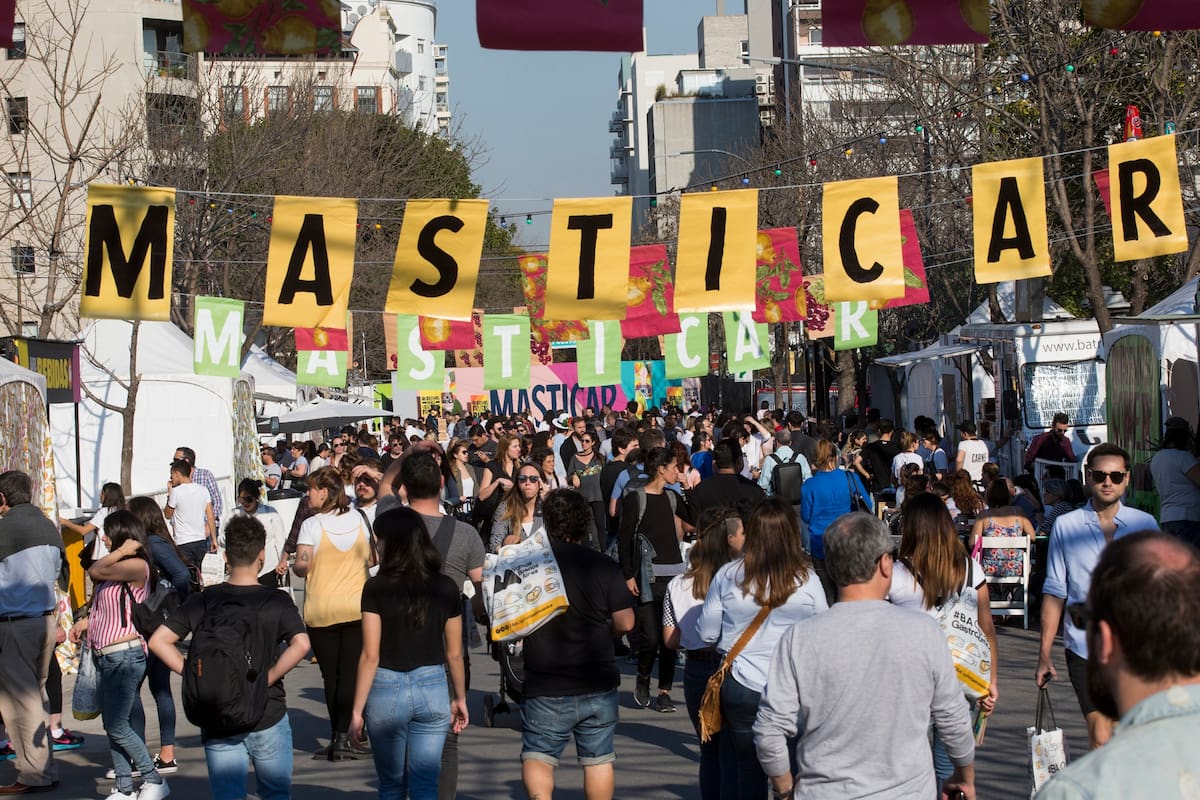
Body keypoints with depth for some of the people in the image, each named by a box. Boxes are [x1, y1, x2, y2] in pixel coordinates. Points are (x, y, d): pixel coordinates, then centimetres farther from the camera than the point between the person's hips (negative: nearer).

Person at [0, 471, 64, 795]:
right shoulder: (48, 526, 8)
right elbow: (60, 574, 17)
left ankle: (34, 774, 0)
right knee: (36, 694, 16)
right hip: (46, 619, 7)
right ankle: (46, 768, 19)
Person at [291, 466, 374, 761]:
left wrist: (296, 567, 6)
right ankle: (343, 738, -6)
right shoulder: (357, 519, 2)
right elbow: (370, 560, 9)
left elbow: (301, 565, -16)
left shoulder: (312, 525, -9)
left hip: (322, 611, -2)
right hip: (356, 607, 2)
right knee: (350, 674, 1)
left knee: (331, 676, 6)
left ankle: (337, 738, 9)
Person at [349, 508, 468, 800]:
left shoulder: (377, 587, -9)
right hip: (433, 689, 2)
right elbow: (454, 654, 5)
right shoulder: (445, 588, -1)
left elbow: (370, 655, -10)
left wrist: (357, 710, -5)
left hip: (387, 690, -2)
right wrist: (460, 699, 19)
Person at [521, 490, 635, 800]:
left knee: (536, 755, 6)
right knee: (598, 759, 13)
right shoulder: (603, 566, -5)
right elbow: (625, 623, -6)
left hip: (545, 689, -1)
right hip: (599, 686, 1)